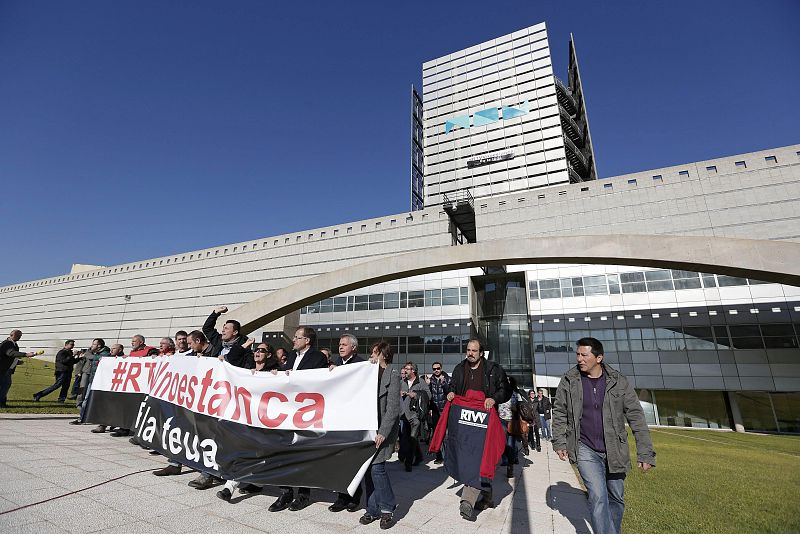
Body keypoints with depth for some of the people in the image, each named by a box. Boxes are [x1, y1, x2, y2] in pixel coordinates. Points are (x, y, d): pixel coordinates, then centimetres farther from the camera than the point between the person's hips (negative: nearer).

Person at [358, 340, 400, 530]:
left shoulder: (392, 376, -7)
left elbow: (393, 408, -11)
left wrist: (383, 432, -15)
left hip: (382, 429, -6)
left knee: (377, 467, -8)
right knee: (368, 467, 8)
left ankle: (387, 508, 13)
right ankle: (373, 509, 23)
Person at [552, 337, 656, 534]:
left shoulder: (619, 382, -7)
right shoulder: (568, 381, -8)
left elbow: (636, 417, -4)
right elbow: (559, 412, 2)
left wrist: (646, 453, -7)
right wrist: (559, 442, -3)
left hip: (614, 451, 2)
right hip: (586, 450, -2)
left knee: (616, 499, 17)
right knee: (598, 497, -14)